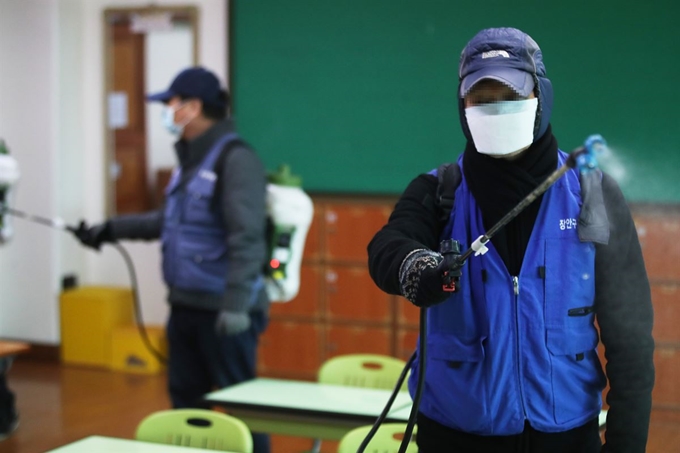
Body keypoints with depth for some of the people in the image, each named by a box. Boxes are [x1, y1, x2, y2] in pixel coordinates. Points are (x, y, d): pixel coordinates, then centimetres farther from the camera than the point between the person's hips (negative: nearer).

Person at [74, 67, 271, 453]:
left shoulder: (236, 158, -15)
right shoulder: (191, 159, 12)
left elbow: (247, 239, -23)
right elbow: (170, 220, 26)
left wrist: (236, 305, -29)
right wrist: (111, 229, 27)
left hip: (222, 309, -9)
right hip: (185, 305, 9)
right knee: (185, 401, 15)